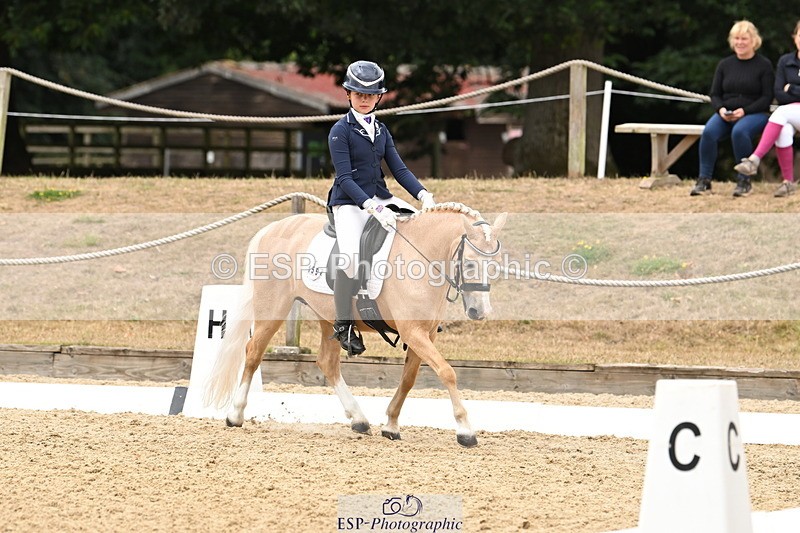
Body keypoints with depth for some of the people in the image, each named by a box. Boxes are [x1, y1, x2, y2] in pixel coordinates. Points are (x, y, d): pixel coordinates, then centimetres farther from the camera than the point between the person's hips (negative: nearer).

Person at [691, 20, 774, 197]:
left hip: (755, 114, -4)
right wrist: (721, 109, -9)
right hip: (725, 114, 4)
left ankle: (744, 181, -25)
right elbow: (715, 94, 14)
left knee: (739, 131, -37)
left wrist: (745, 111, -17)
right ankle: (704, 180, -23)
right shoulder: (725, 65, 14)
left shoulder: (764, 65, 2)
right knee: (708, 132, -28)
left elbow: (767, 97, -4)